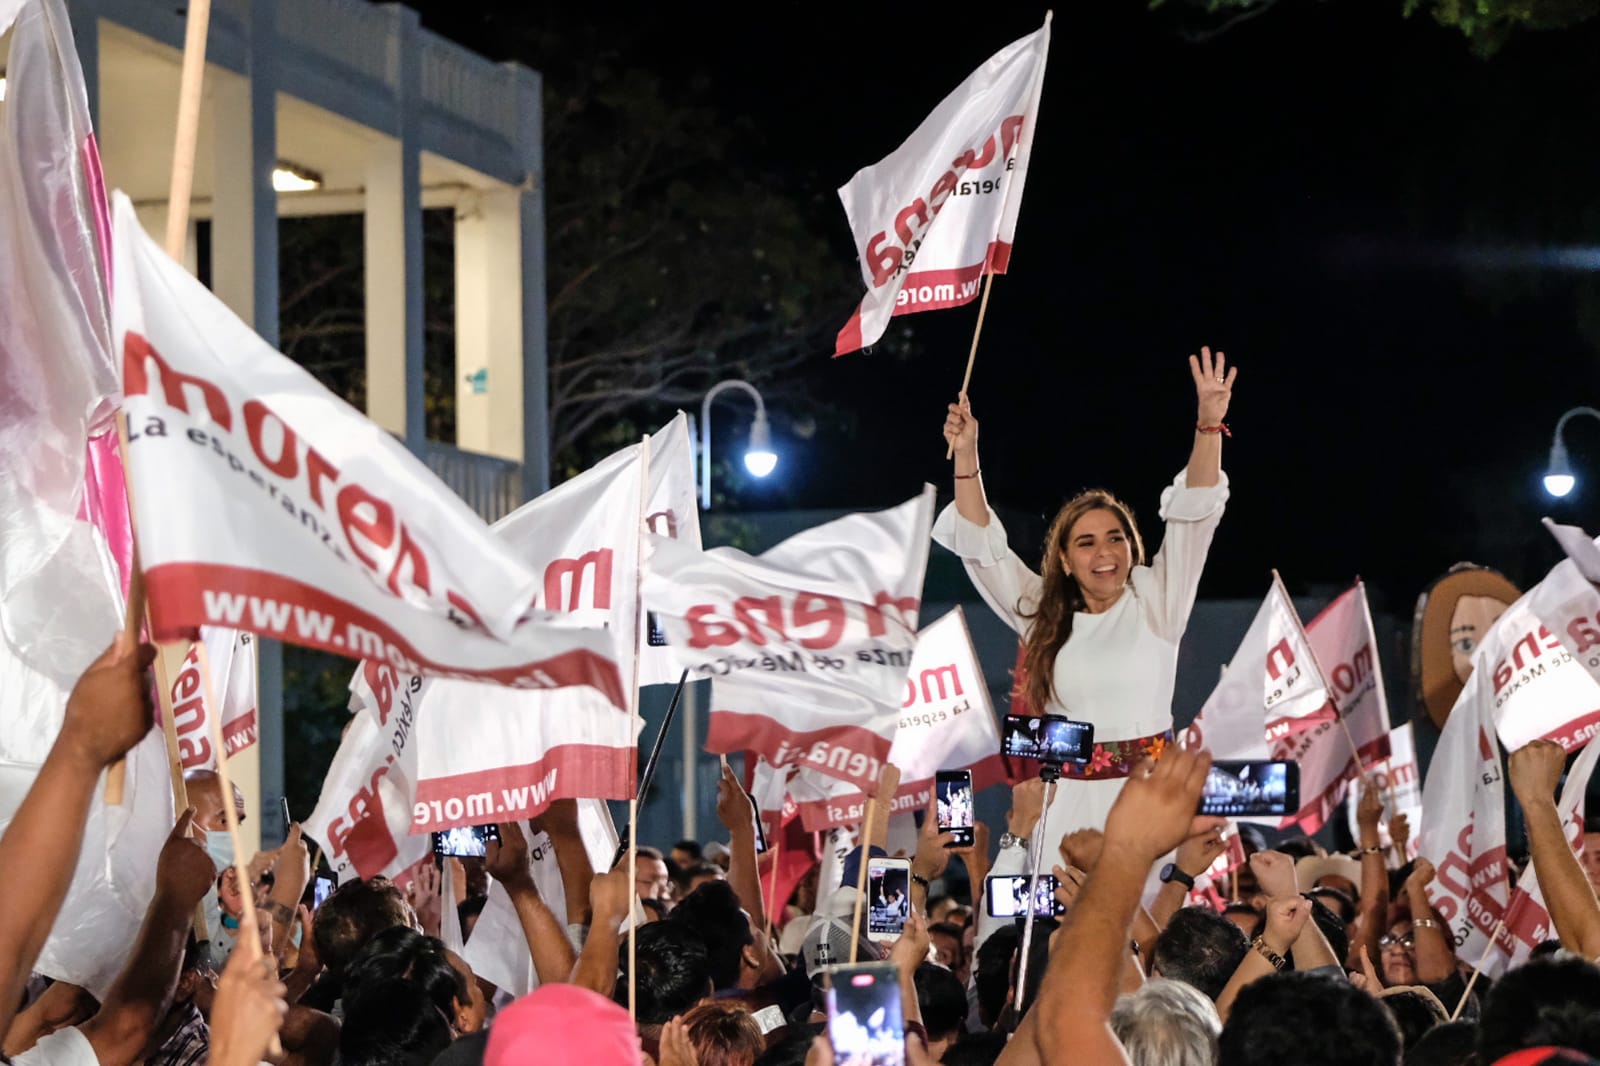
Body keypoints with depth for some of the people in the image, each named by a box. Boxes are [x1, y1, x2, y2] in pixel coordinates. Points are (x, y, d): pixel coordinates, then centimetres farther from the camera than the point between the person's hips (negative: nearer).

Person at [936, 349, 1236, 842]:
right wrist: (966, 456, 4)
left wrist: (1210, 425, -11)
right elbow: (980, 547, 10)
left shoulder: (1154, 602, 6)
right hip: (1067, 801, 2)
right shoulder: (1042, 615, 12)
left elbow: (1194, 518, -1)